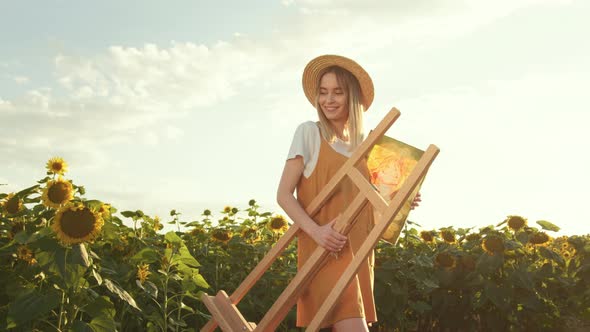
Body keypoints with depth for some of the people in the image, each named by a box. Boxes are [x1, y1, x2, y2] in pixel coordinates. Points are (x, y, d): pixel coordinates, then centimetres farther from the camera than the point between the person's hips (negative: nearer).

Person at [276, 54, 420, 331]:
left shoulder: (363, 142, 15)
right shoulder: (309, 132, -1)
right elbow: (283, 194, -6)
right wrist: (315, 231, -21)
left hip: (358, 249, 6)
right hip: (325, 249, -6)